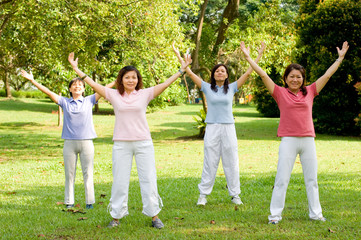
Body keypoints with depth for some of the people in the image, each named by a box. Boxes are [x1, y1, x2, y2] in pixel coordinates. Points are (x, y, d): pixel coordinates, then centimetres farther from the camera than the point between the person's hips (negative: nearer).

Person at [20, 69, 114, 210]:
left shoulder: (89, 101, 8)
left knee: (88, 173, 3)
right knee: (69, 173, 5)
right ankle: (69, 202, 13)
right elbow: (48, 92, 5)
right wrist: (32, 80, 0)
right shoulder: (65, 102, 8)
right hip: (69, 143, 1)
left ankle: (89, 201, 9)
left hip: (86, 142, -1)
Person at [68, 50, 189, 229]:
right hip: (121, 144, 0)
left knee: (149, 179, 3)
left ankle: (154, 216, 12)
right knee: (119, 181, 6)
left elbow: (165, 84, 0)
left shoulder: (144, 94, 2)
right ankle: (116, 216, 16)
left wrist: (181, 70, -4)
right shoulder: (114, 95, 2)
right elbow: (93, 84, 1)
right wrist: (76, 69, 0)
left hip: (143, 143, 0)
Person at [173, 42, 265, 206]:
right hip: (212, 128, -1)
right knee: (210, 163, 2)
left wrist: (259, 56, 2)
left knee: (231, 162, 4)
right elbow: (190, 73, -3)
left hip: (228, 128, 1)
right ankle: (203, 194, 10)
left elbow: (247, 73, 5)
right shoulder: (207, 88, 4)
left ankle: (235, 194, 13)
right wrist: (180, 59, -11)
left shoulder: (231, 88, 6)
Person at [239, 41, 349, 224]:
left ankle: (315, 213, 19)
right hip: (288, 141, -3)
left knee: (311, 179, 10)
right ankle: (275, 214, 3)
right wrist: (248, 58, -1)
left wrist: (340, 58, 16)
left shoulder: (309, 92, 9)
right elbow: (263, 75, 0)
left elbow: (327, 75, 13)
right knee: (282, 179, -2)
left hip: (308, 140, 3)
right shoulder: (280, 93, 2)